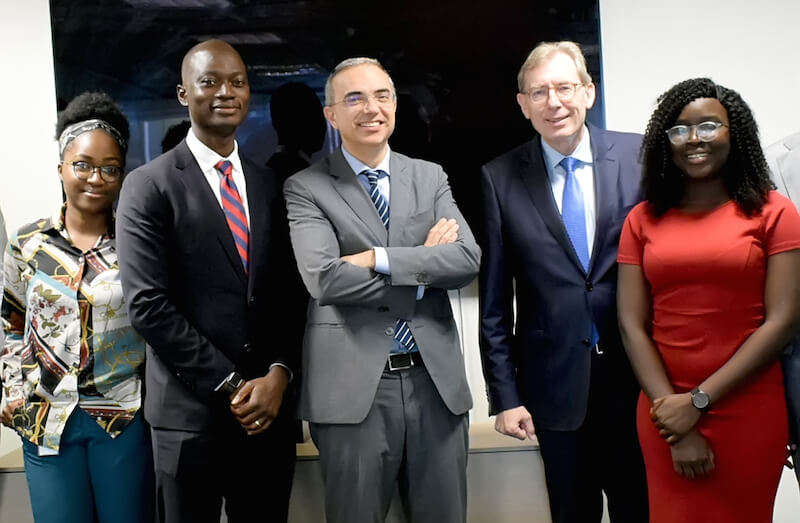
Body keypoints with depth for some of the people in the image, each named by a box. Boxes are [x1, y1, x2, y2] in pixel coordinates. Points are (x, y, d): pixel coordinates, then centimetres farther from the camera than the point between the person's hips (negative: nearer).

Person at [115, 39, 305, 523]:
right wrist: (231, 386, -12)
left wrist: (279, 374, -7)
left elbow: (289, 292, 8)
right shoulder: (149, 186, -4)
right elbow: (148, 305, -11)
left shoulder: (268, 185, 10)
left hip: (269, 407, 4)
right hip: (192, 412, -4)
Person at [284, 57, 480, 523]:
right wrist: (422, 266, -9)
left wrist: (379, 258, -15)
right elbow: (324, 278, -16)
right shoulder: (306, 188, -2)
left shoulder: (431, 177, 10)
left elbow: (468, 258, -4)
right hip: (353, 385, -3)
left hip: (436, 379, 4)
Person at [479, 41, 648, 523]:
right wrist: (505, 395, -1)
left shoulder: (639, 156, -2)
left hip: (637, 375, 0)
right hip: (556, 385, 0)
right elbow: (495, 300, 1)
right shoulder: (501, 178, -1)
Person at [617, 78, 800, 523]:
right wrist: (674, 419, -10)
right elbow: (632, 325, -1)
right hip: (665, 412, 2)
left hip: (749, 412, -2)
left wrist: (700, 400, -12)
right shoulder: (642, 220, 4)